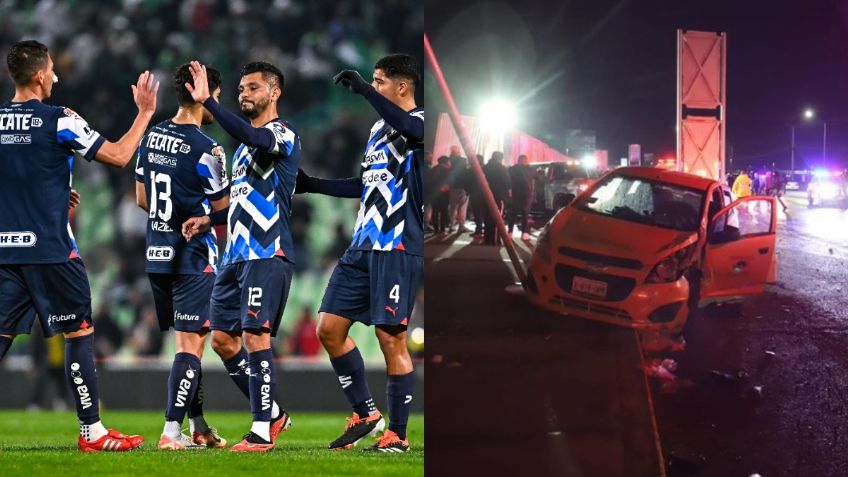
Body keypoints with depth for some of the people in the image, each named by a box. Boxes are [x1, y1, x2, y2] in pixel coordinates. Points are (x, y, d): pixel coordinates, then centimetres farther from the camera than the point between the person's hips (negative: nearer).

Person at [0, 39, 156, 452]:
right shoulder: (58, 121, -9)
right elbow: (118, 156, -6)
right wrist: (145, 113, 7)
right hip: (50, 248, -5)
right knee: (79, 332, 6)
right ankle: (91, 431, 8)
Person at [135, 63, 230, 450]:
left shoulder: (151, 136, 6)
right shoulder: (205, 149, -16)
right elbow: (222, 208, -7)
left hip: (157, 253, 7)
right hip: (194, 256, -7)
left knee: (189, 341, 16)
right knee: (191, 343, -5)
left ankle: (198, 427, 21)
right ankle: (172, 430, -11)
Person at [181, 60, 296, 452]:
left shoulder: (282, 135, -7)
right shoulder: (246, 145, 22)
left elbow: (248, 135, -30)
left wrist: (207, 102, -39)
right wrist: (209, 220, 16)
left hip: (267, 255, -10)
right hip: (236, 255, 10)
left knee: (255, 335, -13)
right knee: (222, 338, 8)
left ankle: (262, 432, -10)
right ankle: (271, 412, 20)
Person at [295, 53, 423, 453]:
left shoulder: (417, 123, -6)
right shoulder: (379, 129, 19)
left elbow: (409, 126, -33)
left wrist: (364, 90, -33)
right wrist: (313, 185, 28)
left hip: (399, 248, -9)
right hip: (363, 246, 9)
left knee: (390, 337, -8)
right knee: (329, 328, 4)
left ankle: (397, 434, 1)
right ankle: (365, 415, 15)